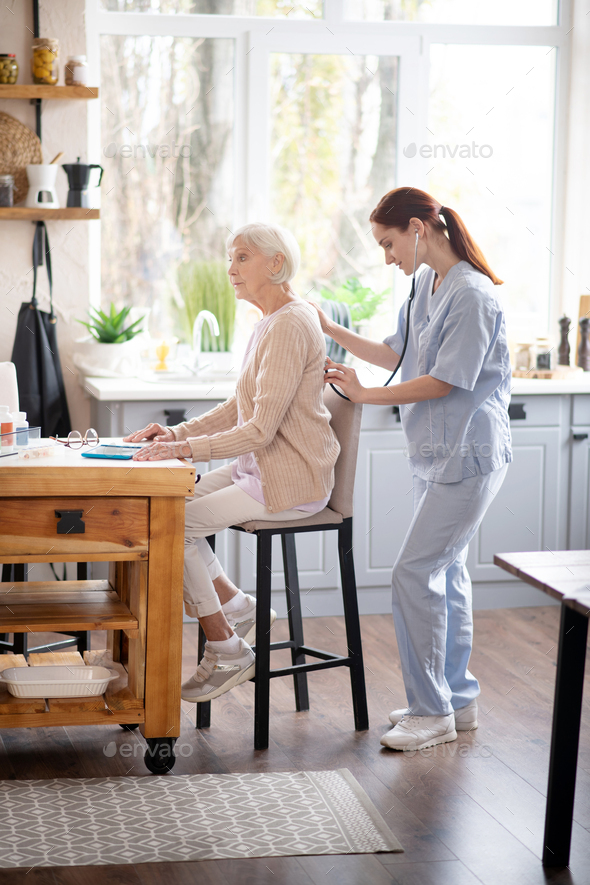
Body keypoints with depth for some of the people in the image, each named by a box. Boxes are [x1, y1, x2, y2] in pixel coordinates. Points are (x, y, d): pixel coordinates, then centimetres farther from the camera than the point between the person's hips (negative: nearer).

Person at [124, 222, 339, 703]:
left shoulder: (290, 326, -20)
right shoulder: (272, 321, 13)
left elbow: (261, 429, -25)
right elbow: (239, 409, 17)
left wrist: (186, 448, -26)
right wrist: (179, 432, 4)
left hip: (289, 482, -10)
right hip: (258, 467, 10)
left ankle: (227, 653, -2)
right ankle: (239, 609, 11)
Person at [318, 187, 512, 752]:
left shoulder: (472, 296, -18)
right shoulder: (427, 286, 10)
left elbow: (442, 382, -20)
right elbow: (396, 354, 19)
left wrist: (364, 395, -13)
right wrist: (331, 332, 14)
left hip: (468, 456, -10)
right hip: (434, 455, 10)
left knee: (414, 574, -10)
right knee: (445, 573, 14)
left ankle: (432, 711, 0)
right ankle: (457, 699, 25)